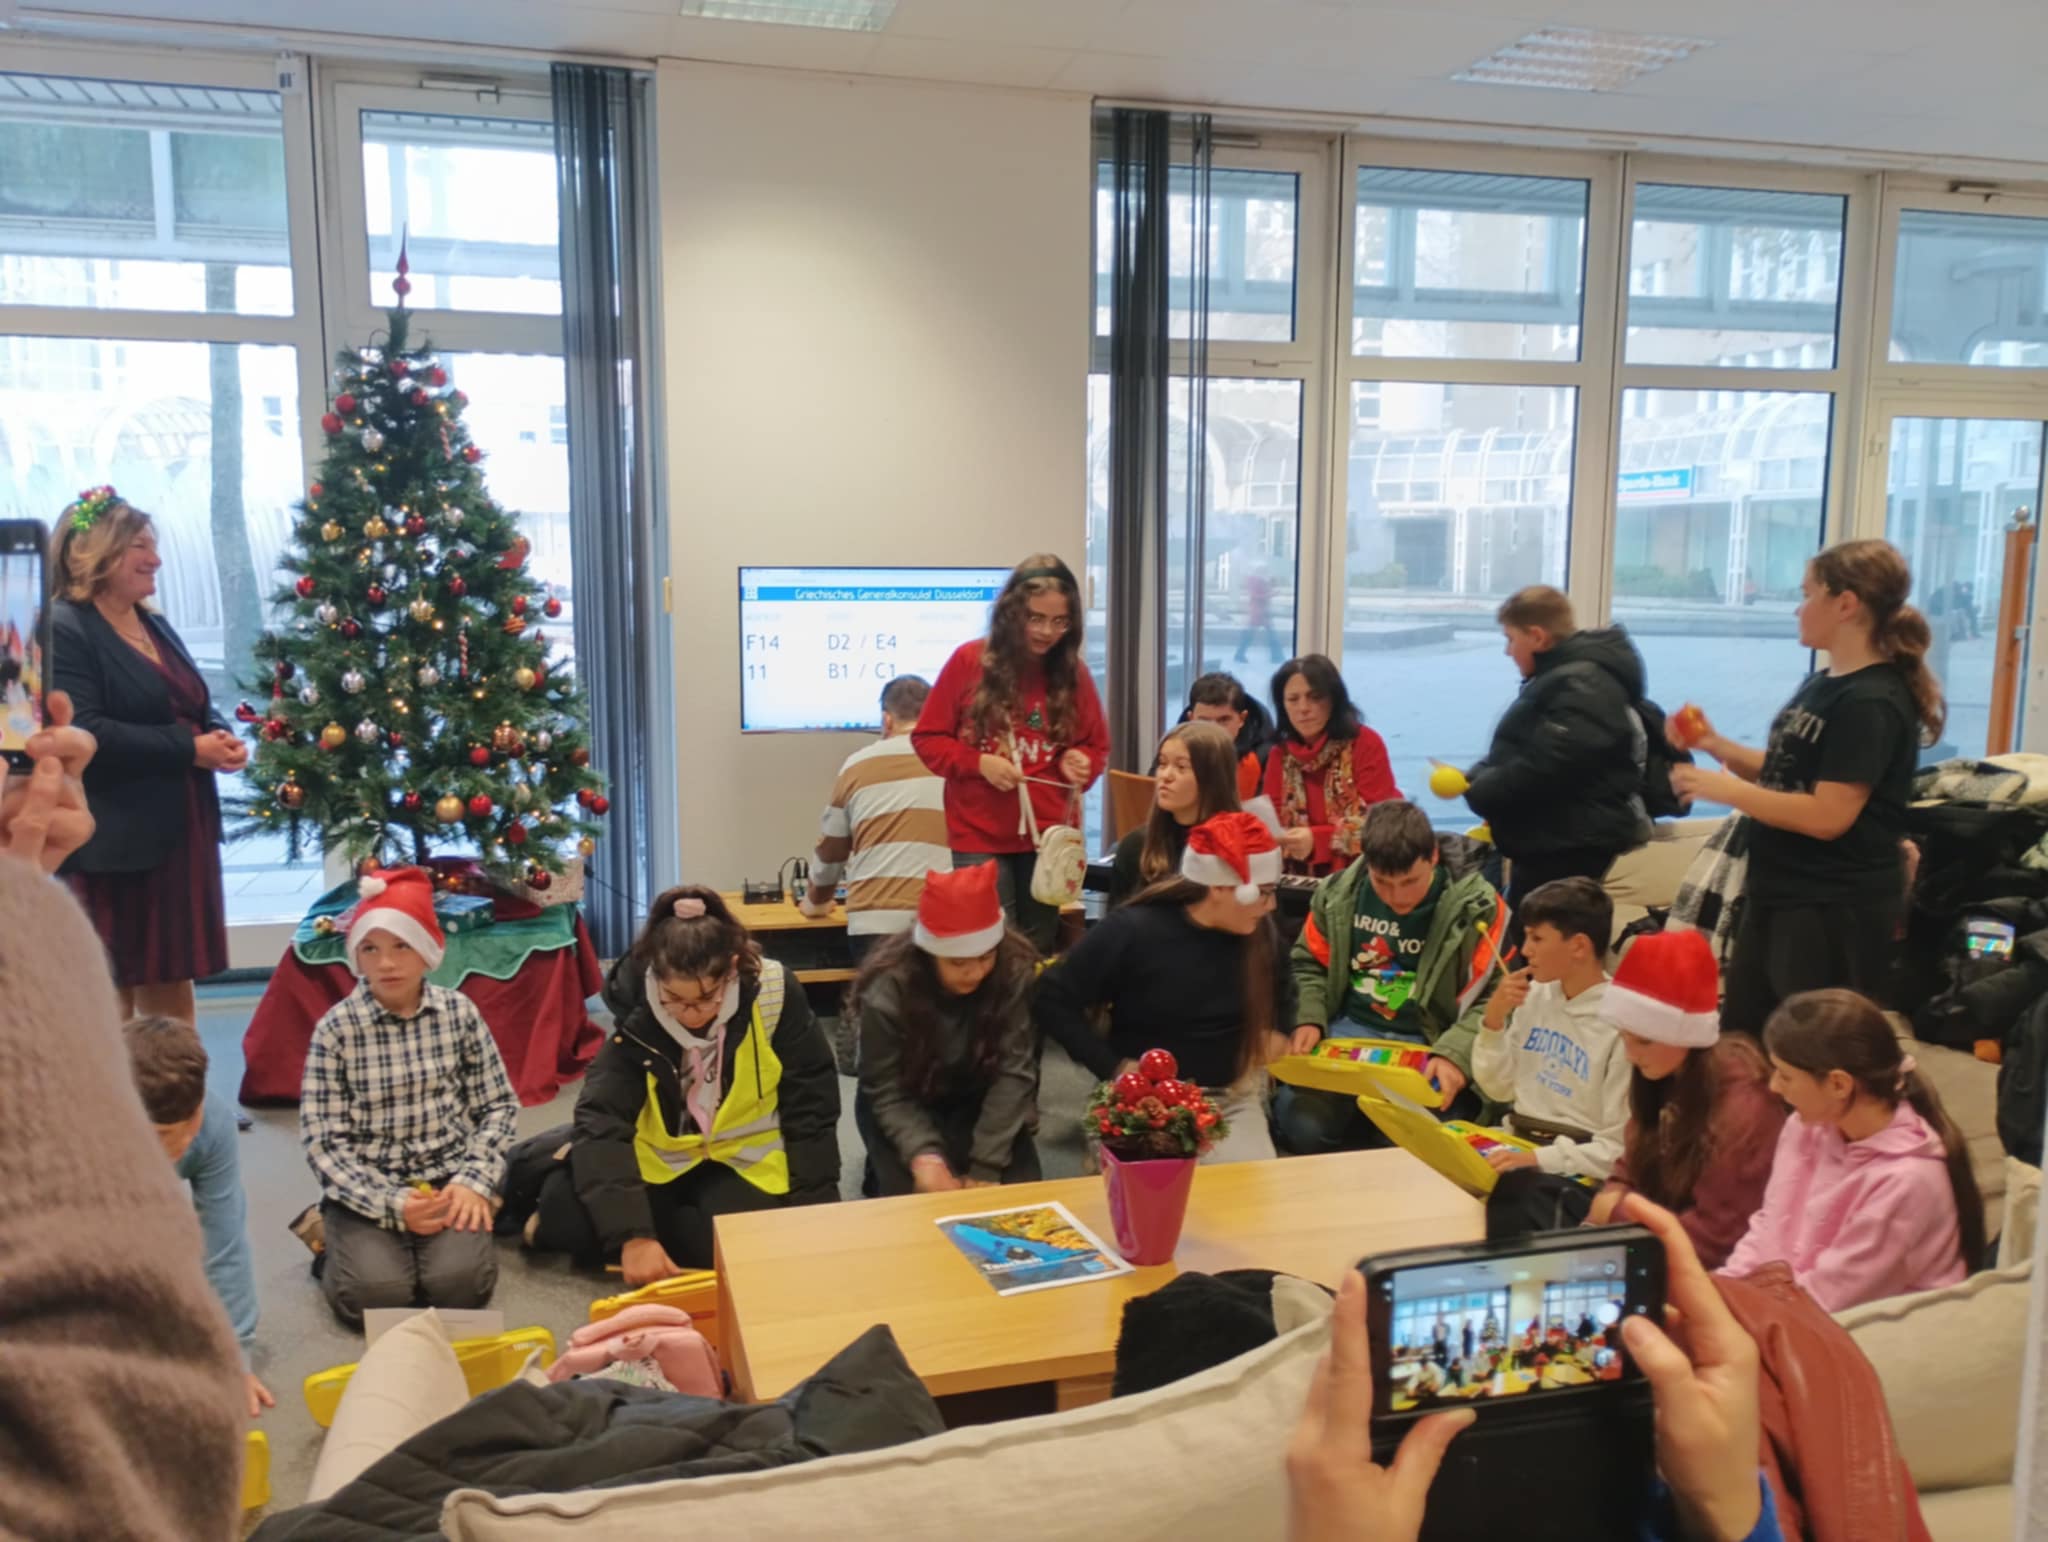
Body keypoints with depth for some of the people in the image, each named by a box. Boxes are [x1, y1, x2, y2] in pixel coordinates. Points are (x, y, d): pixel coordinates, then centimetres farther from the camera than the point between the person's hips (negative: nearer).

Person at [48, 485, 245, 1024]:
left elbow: (196, 709, 21)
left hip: (178, 834, 8)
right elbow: (85, 734, -23)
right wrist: (190, 751, -21)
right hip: (114, 844, -8)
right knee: (112, 995, 1)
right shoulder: (63, 630, -12)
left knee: (173, 985, 14)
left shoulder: (155, 625, 16)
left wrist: (223, 738, -2)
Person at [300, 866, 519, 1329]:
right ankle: (338, 1242, 10)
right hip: (367, 1189, -1)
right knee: (375, 1294, -23)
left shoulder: (459, 1012, -2)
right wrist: (390, 1204, -18)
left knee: (459, 1282, -23)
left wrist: (474, 1181, -11)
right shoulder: (335, 1028, -8)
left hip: (446, 1178, 1)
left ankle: (453, 1229, 10)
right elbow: (322, 1140, -8)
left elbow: (499, 1106, 3)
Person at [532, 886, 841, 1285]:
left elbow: (810, 1108, -11)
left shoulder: (773, 994, -20)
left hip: (742, 1159, 0)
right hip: (658, 1159, 1)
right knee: (564, 1214, -22)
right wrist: (631, 1232, -34)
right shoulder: (636, 1012, -19)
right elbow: (600, 1120, -24)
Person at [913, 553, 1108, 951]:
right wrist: (979, 762, -16)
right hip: (980, 837, -3)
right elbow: (927, 738, -1)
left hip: (1049, 835, 3)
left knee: (1039, 948, 11)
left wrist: (1077, 762, -10)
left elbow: (1097, 747, 13)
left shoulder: (1074, 672, 2)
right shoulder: (969, 661, -6)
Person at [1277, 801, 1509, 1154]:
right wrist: (1309, 1019, -4)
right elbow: (1309, 965, 15)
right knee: (1298, 1122, -22)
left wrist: (1456, 1052, -25)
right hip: (1348, 1032, 3)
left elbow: (1496, 998, -9)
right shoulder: (1339, 894, 1)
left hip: (1431, 1045, -2)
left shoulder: (1475, 907, -8)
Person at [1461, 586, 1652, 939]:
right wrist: (1476, 778, 4)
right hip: (1551, 841, 11)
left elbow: (1543, 769, -26)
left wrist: (1475, 787, -13)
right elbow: (1522, 754, 21)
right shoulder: (1563, 677, 18)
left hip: (1570, 845, -11)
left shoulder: (1581, 687, -17)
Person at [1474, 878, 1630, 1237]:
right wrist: (1493, 1021, -3)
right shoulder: (1536, 995, 5)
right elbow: (1499, 1090, 12)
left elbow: (1619, 1149, -13)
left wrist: (1541, 1159, -25)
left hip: (1576, 1173, -6)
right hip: (1518, 1148, 6)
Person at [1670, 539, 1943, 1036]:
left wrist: (1721, 789, -19)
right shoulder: (1821, 684, 10)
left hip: (1835, 910, -10)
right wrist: (1716, 745, 3)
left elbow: (1827, 816, -25)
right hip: (1778, 894, 10)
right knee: (1741, 1043, 19)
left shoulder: (1871, 702, -20)